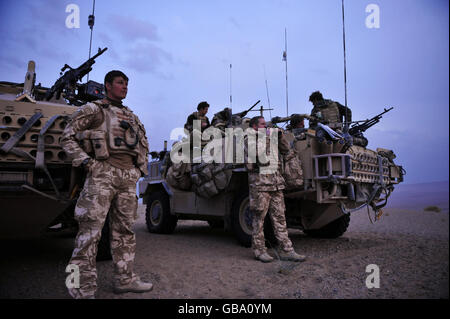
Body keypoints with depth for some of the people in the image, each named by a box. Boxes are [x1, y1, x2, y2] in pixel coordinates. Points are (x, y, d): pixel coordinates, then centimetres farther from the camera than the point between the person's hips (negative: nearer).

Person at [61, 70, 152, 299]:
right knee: (91, 230, -9)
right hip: (103, 173, -6)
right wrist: (85, 161, -9)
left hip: (128, 177, 6)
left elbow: (144, 143, 32)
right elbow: (68, 137, 3)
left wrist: (141, 168, 19)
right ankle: (83, 288, -2)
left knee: (124, 229, 9)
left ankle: (124, 279, 18)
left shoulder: (132, 117, 23)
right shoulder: (92, 110, 7)